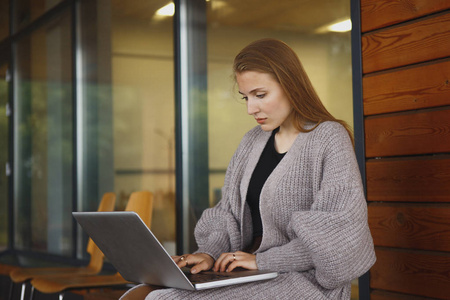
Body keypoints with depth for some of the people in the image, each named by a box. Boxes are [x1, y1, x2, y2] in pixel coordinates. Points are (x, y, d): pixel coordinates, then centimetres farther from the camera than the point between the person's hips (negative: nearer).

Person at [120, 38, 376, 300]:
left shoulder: (329, 138, -6)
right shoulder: (253, 141, 15)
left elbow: (339, 232, -16)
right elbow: (229, 214, 15)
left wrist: (262, 260, -16)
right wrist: (211, 253, -6)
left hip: (304, 279, -6)